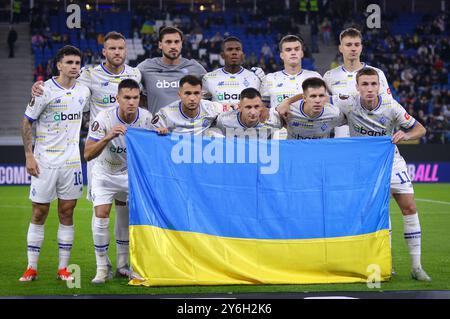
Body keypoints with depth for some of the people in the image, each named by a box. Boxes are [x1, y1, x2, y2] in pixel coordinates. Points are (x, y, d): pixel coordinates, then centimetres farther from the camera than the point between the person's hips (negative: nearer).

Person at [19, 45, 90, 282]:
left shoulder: (83, 91, 6)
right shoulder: (45, 91, -9)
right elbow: (26, 123, -4)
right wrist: (29, 155, -9)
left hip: (71, 162, 4)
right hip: (45, 162, -4)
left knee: (67, 214, 5)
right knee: (39, 214, 1)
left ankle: (63, 268, 10)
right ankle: (31, 268, 7)